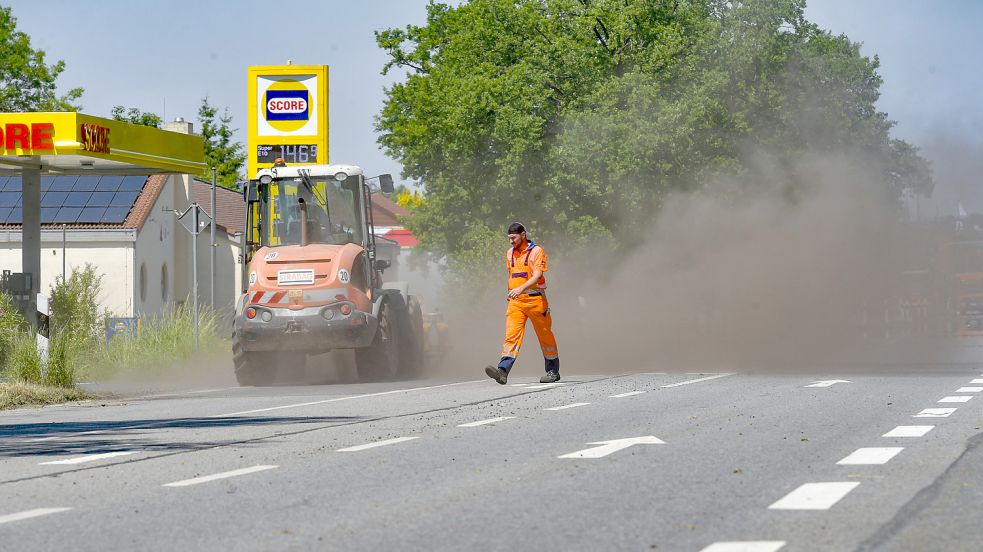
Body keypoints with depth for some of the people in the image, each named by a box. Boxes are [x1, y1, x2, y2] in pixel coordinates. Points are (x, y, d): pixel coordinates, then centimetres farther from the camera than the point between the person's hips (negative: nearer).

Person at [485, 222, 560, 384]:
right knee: (512, 334, -11)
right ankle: (503, 371, -26)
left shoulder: (536, 251, -7)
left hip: (535, 299, -4)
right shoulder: (510, 253, 13)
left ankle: (553, 372, 20)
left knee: (545, 335, 7)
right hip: (516, 301, 4)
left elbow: (537, 275, -18)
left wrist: (521, 288, -31)